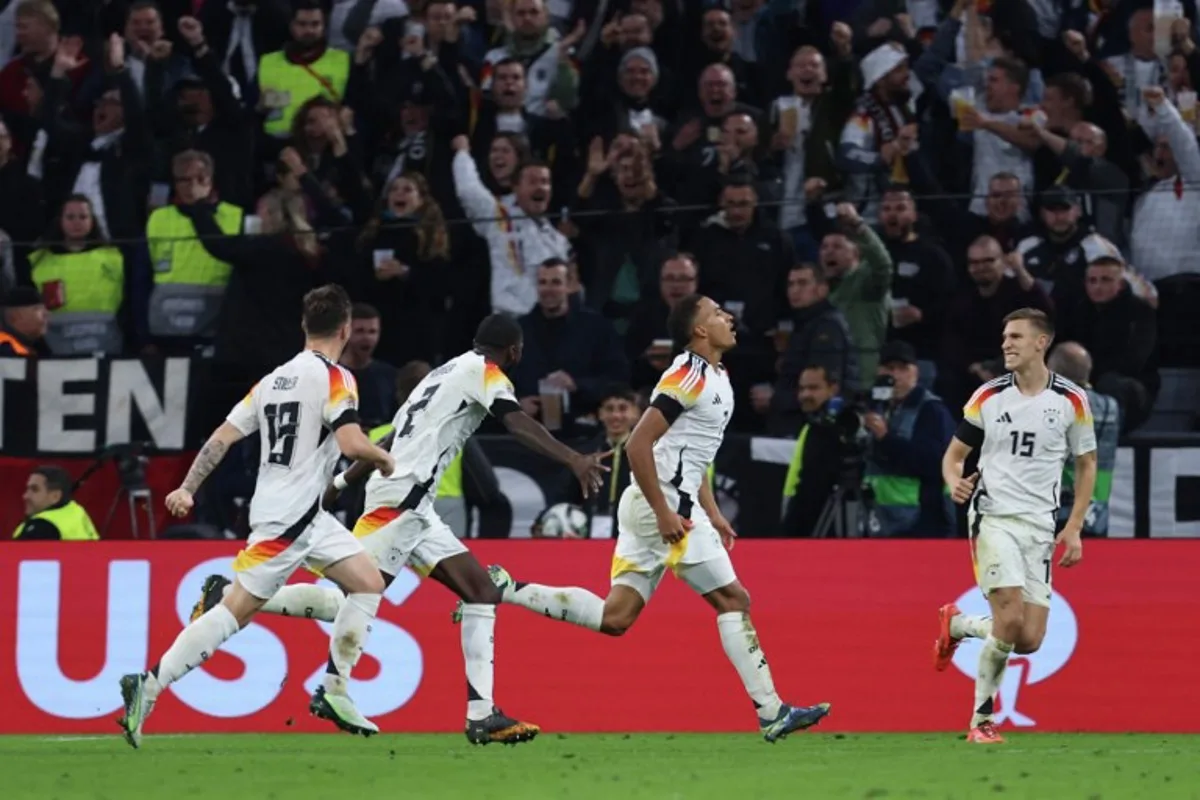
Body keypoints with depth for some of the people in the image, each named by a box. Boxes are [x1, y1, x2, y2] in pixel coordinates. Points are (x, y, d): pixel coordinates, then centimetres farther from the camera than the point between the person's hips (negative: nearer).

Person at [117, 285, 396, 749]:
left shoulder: (273, 379, 14)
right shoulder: (333, 377, -10)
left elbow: (223, 436, 11)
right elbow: (351, 443, -22)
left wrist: (188, 488, 11)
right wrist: (384, 459, -1)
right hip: (288, 518, -9)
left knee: (369, 584, 10)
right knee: (236, 610, -8)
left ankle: (334, 692, 5)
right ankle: (149, 687, -10)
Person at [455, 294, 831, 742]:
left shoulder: (715, 379, 18)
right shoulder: (690, 376, -13)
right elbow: (638, 445, -19)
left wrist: (712, 515, 21)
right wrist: (664, 513, -21)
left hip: (659, 504, 10)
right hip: (666, 504, -10)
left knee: (614, 617, 5)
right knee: (733, 600, -5)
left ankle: (506, 589, 5)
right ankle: (771, 713, -4)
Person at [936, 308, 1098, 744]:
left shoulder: (1071, 400, 2)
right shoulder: (988, 396, 2)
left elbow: (1086, 464, 11)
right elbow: (954, 452, 11)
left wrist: (1074, 528, 2)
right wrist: (955, 481, -13)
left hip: (1040, 527, 2)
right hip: (994, 516, -2)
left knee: (1029, 640, -5)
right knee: (1010, 618, -21)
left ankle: (957, 623, 24)